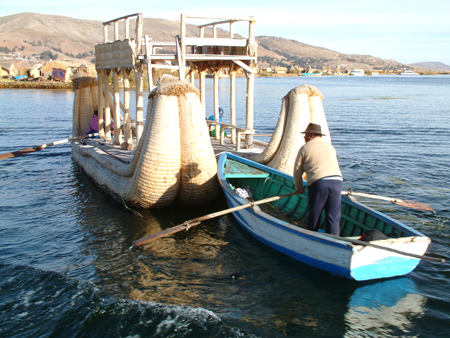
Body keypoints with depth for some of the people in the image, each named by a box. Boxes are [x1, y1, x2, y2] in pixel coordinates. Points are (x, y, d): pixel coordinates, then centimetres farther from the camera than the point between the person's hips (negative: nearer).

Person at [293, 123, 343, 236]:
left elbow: (297, 171, 14)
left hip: (318, 182, -4)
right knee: (333, 217, 5)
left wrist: (299, 187, 28)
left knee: (314, 215, 10)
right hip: (337, 181, 4)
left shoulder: (305, 148, 11)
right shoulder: (330, 147, 25)